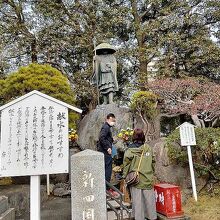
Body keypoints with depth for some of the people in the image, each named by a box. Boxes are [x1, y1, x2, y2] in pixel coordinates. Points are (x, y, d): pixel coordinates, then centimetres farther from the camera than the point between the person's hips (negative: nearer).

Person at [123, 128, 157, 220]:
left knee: (137, 201, 7)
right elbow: (152, 163, 7)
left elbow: (126, 165, -7)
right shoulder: (148, 148, -1)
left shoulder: (130, 149, -9)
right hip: (147, 179, 2)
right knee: (149, 200, 15)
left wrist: (125, 176, 4)